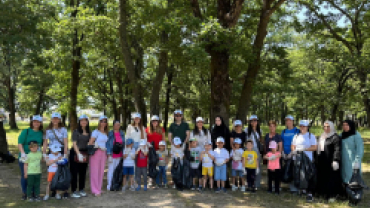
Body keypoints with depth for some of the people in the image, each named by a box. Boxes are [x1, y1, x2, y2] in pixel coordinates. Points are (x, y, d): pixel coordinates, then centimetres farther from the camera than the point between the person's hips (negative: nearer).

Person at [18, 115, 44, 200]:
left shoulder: (41, 133, 5)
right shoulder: (26, 131, -4)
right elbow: (20, 143, -8)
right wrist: (23, 153, -20)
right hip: (25, 157, -2)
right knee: (24, 175, 4)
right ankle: (24, 193, 19)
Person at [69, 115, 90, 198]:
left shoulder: (89, 133, 10)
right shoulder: (76, 131, -4)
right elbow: (74, 144, -9)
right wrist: (79, 154, -18)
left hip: (85, 154, 5)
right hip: (75, 153, -5)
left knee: (83, 173, 10)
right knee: (74, 173, -1)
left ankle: (81, 190, 21)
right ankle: (74, 191, 4)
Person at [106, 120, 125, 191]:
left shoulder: (122, 133, 9)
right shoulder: (110, 134, -4)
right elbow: (108, 144, -5)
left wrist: (123, 153, 10)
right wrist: (109, 155, -9)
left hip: (119, 155, 4)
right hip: (112, 155, -4)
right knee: (111, 170, -2)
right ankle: (109, 185, 7)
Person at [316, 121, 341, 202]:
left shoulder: (335, 137, -10)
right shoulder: (322, 136, 14)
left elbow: (337, 150, -17)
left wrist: (336, 161, -24)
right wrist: (317, 158, 20)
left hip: (330, 161, -7)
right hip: (322, 161, 8)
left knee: (331, 178, -1)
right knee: (322, 177, 11)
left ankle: (332, 195, 7)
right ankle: (324, 192, 21)